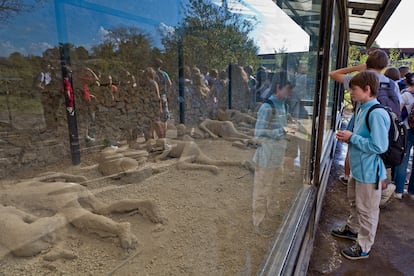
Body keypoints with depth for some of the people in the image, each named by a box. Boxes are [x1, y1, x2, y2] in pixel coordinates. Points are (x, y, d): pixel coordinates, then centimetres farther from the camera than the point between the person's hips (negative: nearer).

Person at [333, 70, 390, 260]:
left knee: (367, 209, 7)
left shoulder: (377, 114, -25)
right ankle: (352, 229, 48)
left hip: (368, 171, -9)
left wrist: (352, 137, -21)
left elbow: (378, 146, -27)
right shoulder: (363, 109, 4)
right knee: (354, 202, 26)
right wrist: (349, 137, -1)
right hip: (357, 167, 9)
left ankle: (364, 247, 25)